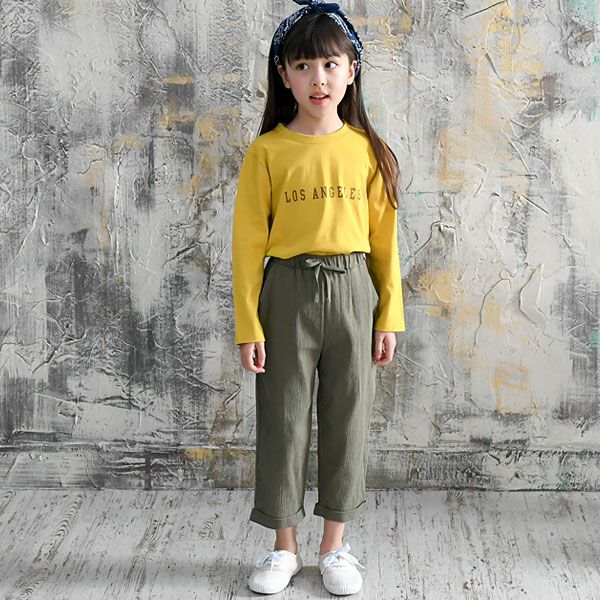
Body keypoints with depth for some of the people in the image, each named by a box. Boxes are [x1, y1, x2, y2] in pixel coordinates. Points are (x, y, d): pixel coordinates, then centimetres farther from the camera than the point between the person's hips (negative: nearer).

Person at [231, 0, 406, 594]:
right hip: (288, 291, -1)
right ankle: (284, 548, 22)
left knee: (347, 418, 8)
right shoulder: (267, 151, -2)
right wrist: (248, 324, -6)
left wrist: (389, 314, 2)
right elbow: (248, 242, -2)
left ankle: (334, 546, 23)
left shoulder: (366, 150, 3)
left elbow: (384, 239, 5)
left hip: (353, 291, 1)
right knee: (283, 418, 6)